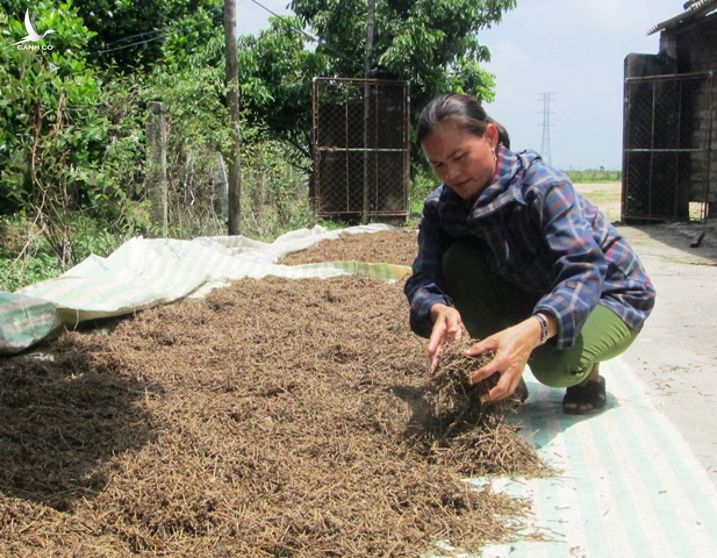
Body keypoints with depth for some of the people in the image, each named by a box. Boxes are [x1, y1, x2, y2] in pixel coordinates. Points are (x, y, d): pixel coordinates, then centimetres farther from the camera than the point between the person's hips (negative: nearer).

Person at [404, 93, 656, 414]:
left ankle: (588, 374, 3)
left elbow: (583, 271, -42)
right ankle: (505, 385, -6)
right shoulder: (440, 206, -13)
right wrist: (439, 310, -48)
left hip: (608, 294, -5)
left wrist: (532, 331, -61)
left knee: (554, 365, -36)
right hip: (533, 294, 5)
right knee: (458, 261, -21)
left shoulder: (543, 186, -30)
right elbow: (423, 278, -22)